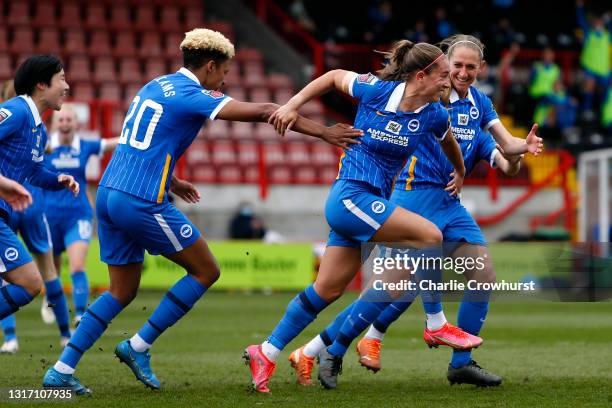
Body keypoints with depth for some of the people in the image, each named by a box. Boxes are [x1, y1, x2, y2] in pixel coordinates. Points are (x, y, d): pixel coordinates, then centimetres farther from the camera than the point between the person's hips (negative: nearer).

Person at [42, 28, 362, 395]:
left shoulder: (156, 86, 17)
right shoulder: (193, 95, -9)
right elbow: (263, 112, -12)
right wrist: (323, 132, -9)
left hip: (108, 195, 9)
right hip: (142, 202, -9)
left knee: (122, 290, 15)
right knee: (206, 271, 5)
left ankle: (62, 370, 7)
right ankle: (138, 347, 5)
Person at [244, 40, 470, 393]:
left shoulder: (434, 115, 1)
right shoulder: (375, 90, -13)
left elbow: (449, 142, 25)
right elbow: (335, 76, 5)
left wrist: (461, 173, 39)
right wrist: (293, 105, 2)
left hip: (371, 204, 6)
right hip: (351, 196, -6)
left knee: (328, 289, 7)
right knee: (430, 236, -19)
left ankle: (267, 353, 16)